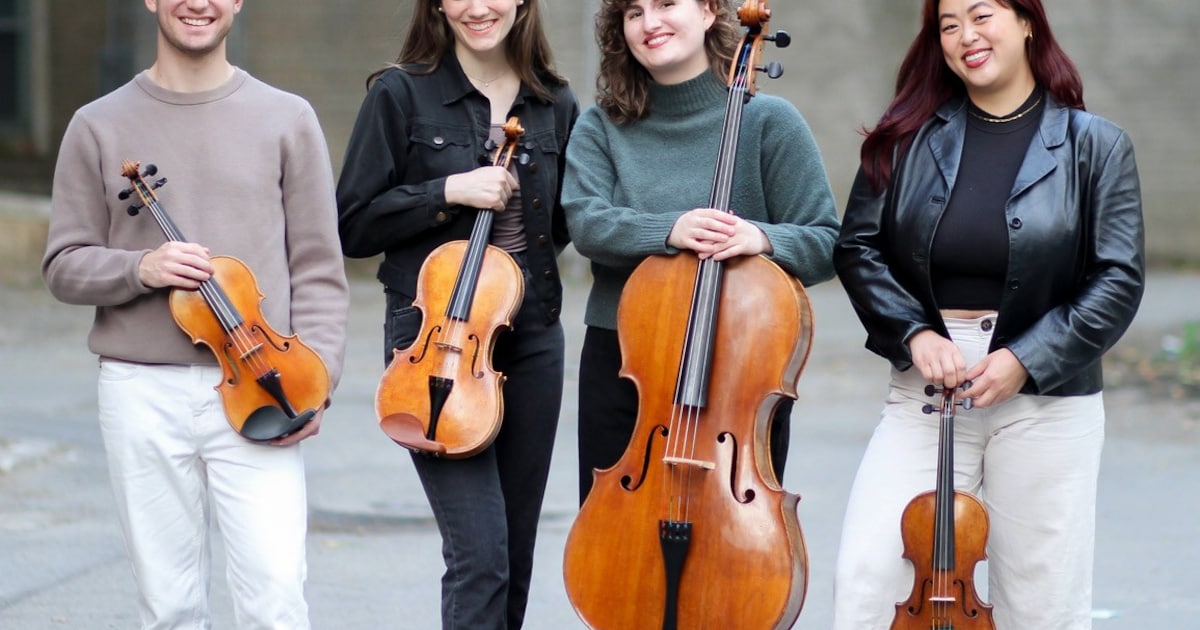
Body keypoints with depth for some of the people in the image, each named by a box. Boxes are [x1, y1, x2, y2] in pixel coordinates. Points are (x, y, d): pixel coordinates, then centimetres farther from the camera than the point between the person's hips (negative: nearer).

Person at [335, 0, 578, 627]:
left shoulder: (554, 104, 7)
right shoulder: (401, 93, -3)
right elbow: (354, 227, -4)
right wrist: (448, 192, -15)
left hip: (530, 341, 5)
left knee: (515, 557, 10)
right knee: (479, 555, -14)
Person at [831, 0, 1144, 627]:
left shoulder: (1095, 146, 0)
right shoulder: (909, 136, 5)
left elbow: (1119, 280, -5)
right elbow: (857, 247, 4)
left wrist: (1026, 360, -15)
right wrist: (915, 333, -12)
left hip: (1045, 401, -1)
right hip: (925, 389, 1)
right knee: (865, 579, -10)